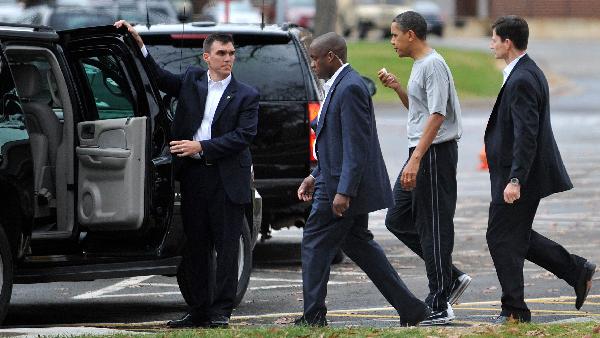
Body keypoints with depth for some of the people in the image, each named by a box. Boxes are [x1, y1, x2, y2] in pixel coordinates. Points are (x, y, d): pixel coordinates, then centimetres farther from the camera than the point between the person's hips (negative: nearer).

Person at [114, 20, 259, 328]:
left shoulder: (246, 95, 2)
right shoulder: (191, 81, 11)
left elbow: (243, 136, -8)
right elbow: (159, 78, 15)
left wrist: (201, 147, -14)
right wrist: (138, 43, 3)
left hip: (227, 179, -3)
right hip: (193, 176, 3)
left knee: (226, 248, -2)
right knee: (196, 247, 7)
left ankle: (220, 311, 0)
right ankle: (199, 311, 13)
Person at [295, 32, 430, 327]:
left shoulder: (350, 88, -18)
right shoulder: (340, 85, 14)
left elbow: (356, 146, -23)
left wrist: (343, 192, -26)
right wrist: (315, 176, 19)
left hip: (344, 184, -10)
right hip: (343, 184, 10)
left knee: (315, 244, -3)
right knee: (358, 244, 15)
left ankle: (313, 316, 3)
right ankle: (410, 308, 15)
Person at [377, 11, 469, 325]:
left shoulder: (433, 65, -15)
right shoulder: (419, 65, 16)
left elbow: (437, 115, -23)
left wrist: (416, 160, -27)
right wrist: (397, 87, 12)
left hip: (436, 153, -11)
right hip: (421, 154, 11)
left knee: (433, 228, -7)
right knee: (398, 220, 12)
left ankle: (439, 306, -3)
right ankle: (452, 277, 16)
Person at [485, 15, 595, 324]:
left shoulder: (521, 80, -20)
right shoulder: (529, 72, 12)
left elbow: (526, 134, -26)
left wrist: (515, 180, -28)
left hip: (517, 174, -10)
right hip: (519, 173, 10)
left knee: (502, 238, -2)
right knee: (517, 237, 17)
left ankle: (514, 310, 4)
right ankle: (577, 271, 17)